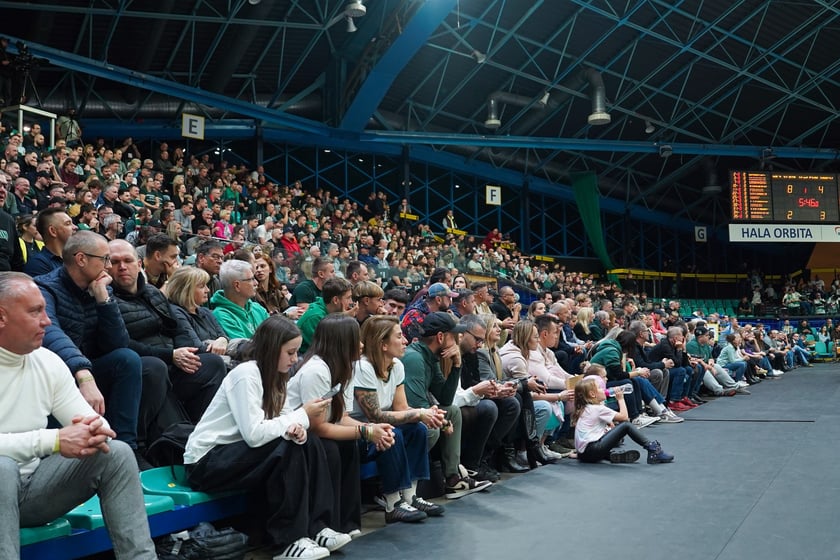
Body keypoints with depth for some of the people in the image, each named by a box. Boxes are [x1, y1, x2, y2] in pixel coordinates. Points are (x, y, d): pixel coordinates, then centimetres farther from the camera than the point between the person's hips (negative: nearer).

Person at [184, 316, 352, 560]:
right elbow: (254, 434, -29)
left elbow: (283, 422, 1)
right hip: (206, 461, -8)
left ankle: (317, 527, -5)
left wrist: (297, 428, -22)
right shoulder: (246, 374, -21)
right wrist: (302, 415, -20)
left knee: (308, 442, -8)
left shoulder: (274, 375, 5)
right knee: (287, 448, -24)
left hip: (234, 452, 8)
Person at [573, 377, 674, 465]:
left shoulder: (585, 408, 18)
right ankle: (653, 449, -1)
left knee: (617, 441, 33)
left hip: (584, 453, 9)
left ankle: (611, 455, 1)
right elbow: (624, 416, -6)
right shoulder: (598, 409, -7)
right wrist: (620, 398, 5)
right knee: (626, 425, -7)